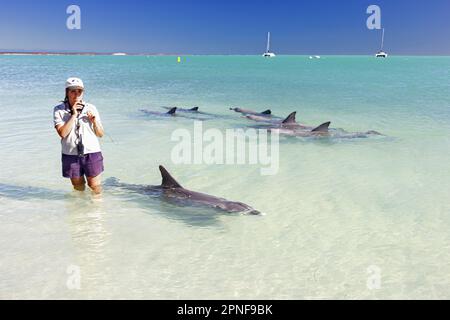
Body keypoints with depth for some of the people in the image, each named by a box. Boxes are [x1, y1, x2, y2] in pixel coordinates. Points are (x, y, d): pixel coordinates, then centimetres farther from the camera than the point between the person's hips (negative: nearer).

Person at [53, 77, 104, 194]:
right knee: (78, 187, 14)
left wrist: (95, 121, -12)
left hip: (91, 153, 0)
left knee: (95, 186, 5)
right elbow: (62, 133, -16)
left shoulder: (91, 109, 3)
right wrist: (73, 115, -14)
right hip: (71, 155, 0)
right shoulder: (59, 110, -1)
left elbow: (100, 134, 6)